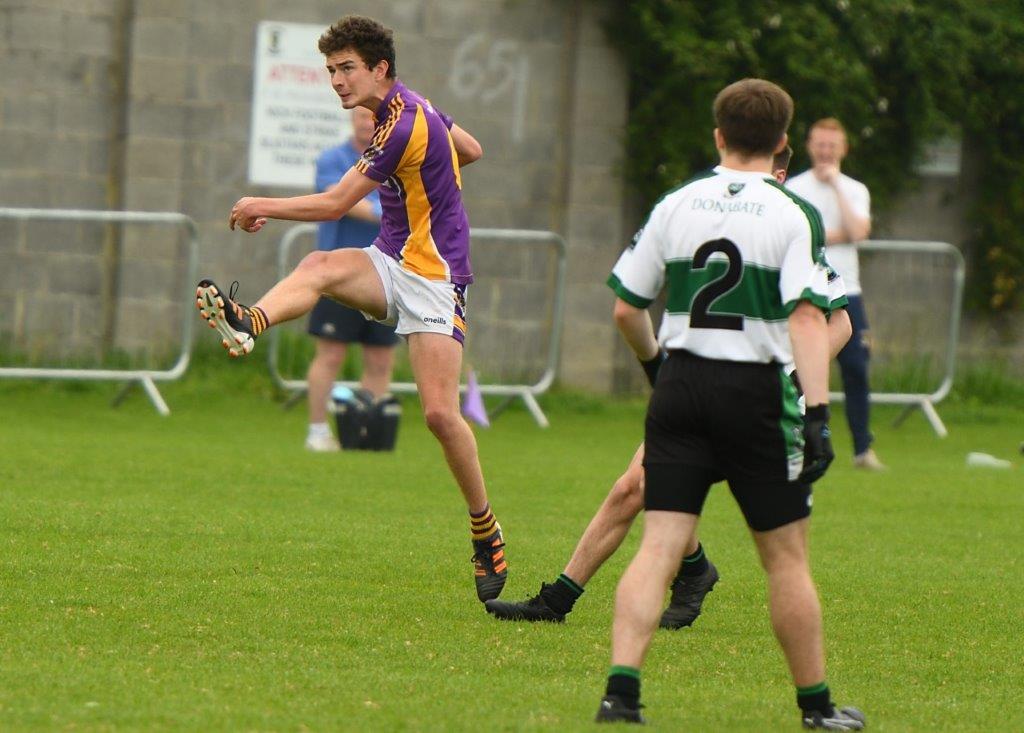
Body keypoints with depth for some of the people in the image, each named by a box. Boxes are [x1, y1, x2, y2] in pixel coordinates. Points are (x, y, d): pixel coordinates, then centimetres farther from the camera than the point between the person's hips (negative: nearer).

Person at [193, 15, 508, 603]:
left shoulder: (403, 125, -19)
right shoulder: (406, 106, 10)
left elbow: (335, 204, -15)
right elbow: (470, 150, 27)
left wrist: (264, 207, -6)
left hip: (435, 274, -8)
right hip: (392, 262, 8)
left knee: (440, 413, -13)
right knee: (320, 268, -26)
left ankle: (486, 529, 4)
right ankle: (249, 323, -56)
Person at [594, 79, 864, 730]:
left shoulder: (676, 206, 7)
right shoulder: (794, 215, -4)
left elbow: (626, 308, 11)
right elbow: (808, 318, -14)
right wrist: (818, 415, -18)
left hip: (680, 385, 3)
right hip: (756, 391, -3)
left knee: (659, 547, -1)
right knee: (786, 556, 7)